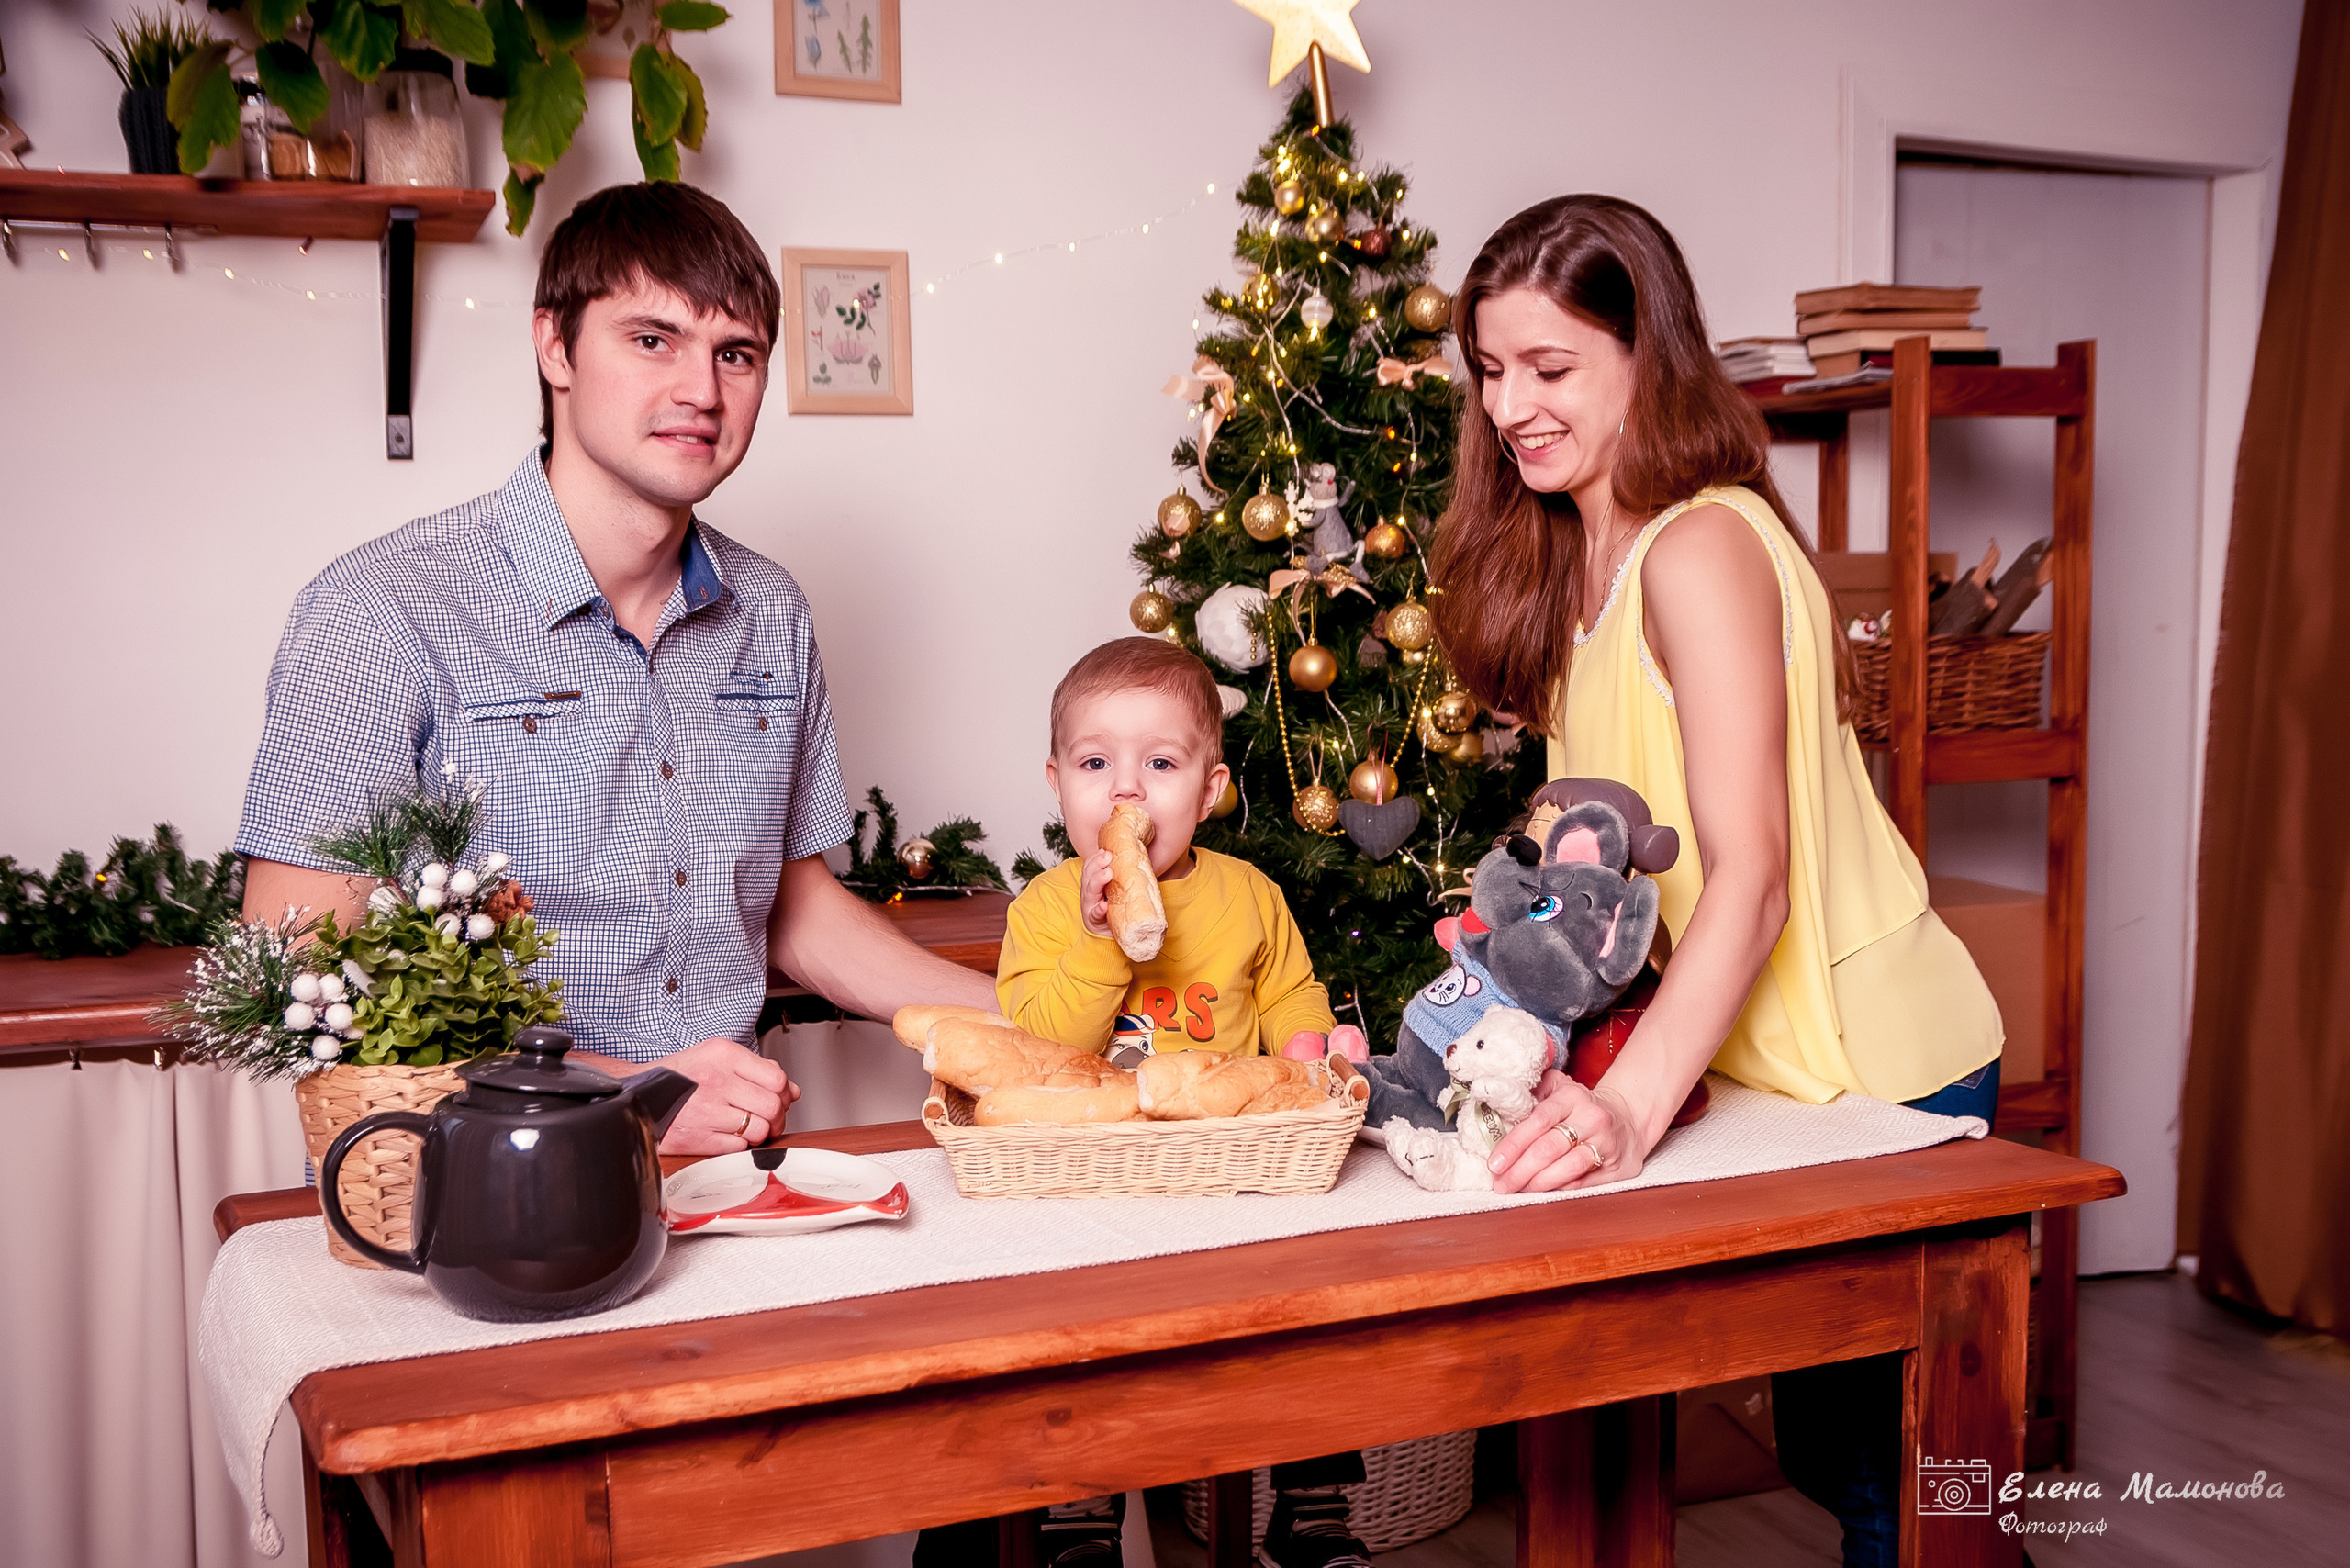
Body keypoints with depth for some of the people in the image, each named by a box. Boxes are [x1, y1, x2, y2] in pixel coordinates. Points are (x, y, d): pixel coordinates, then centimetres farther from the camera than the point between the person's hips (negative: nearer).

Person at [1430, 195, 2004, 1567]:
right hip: (1757, 1055, 8)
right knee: (1826, 1442, 18)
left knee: (1863, 1451, 4)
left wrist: (1631, 1101, -39)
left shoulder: (1701, 547, -21)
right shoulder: (1573, 554, 7)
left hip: (1873, 1065, -8)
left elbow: (1750, 874, -29)